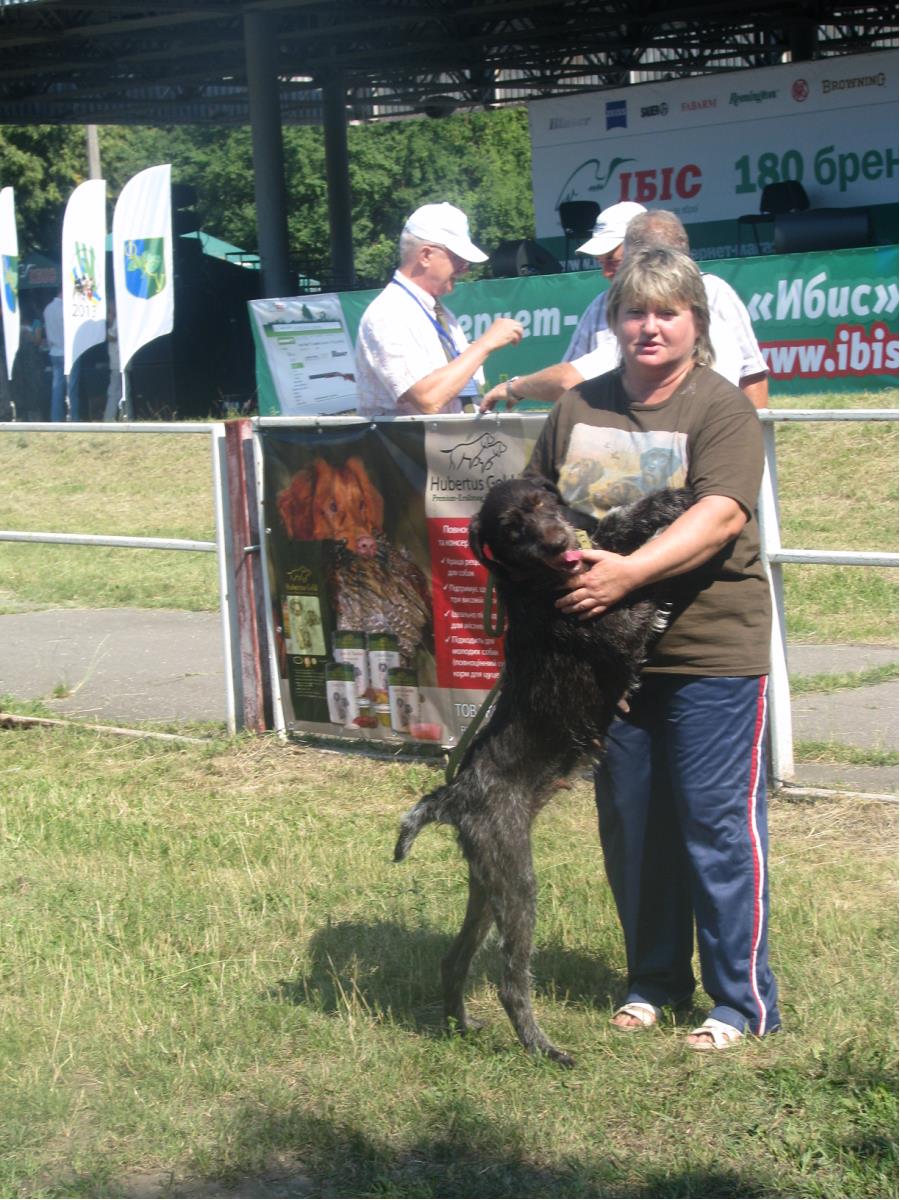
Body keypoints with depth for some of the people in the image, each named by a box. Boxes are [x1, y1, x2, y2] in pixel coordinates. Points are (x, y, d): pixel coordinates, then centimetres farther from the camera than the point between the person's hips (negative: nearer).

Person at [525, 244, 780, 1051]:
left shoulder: (721, 408, -8)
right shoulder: (578, 408, 9)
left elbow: (720, 515, -22)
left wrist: (629, 572, -32)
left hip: (711, 652, -5)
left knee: (718, 825, -2)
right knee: (631, 826, 13)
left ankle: (743, 1001, 10)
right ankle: (655, 980, 29)